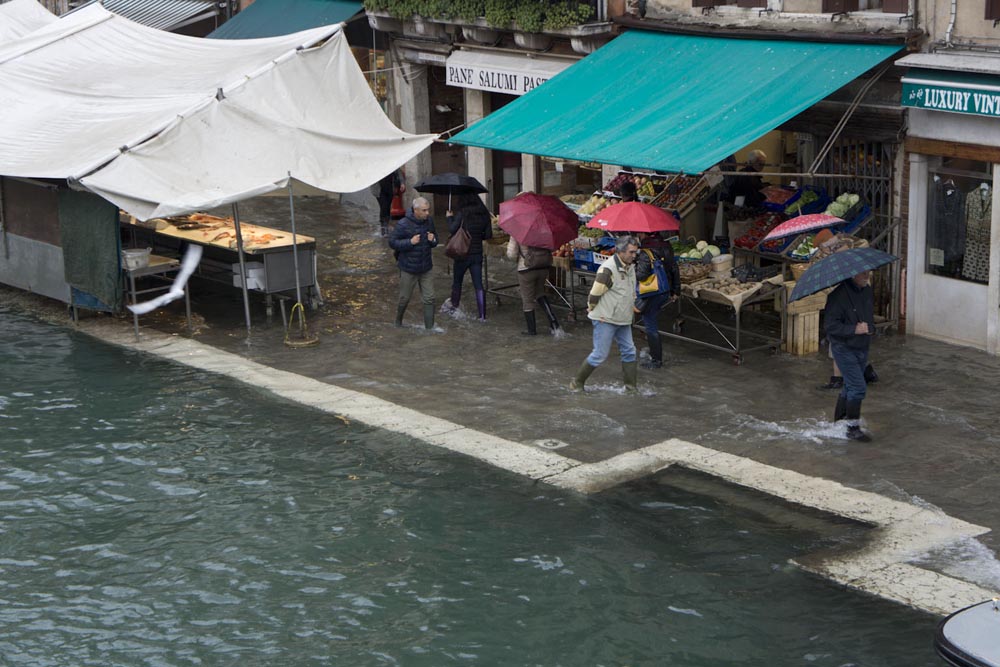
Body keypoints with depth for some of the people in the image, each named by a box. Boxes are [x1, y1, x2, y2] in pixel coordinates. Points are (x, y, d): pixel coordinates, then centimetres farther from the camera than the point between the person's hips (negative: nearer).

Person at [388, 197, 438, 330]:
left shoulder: (429, 221, 0)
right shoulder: (403, 224, -18)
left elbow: (435, 240, 14)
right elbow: (392, 242, -15)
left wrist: (433, 240, -11)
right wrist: (410, 242, -26)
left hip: (426, 268, 4)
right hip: (408, 269, -4)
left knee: (429, 299, 1)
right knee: (404, 298, 10)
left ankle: (429, 327, 7)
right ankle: (398, 322, 35)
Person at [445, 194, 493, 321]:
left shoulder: (463, 214, -14)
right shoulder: (484, 214, 0)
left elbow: (452, 230, -17)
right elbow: (488, 235, 3)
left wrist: (450, 218, -1)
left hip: (463, 253, -3)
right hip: (477, 254, 3)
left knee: (457, 280, 19)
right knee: (478, 285, 3)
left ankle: (454, 305, 36)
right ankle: (482, 315, -3)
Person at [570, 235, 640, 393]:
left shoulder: (630, 266, 7)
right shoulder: (607, 269, -22)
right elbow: (595, 293, -16)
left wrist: (631, 306, 21)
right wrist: (592, 310, -4)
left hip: (623, 320, 8)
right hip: (605, 320, -8)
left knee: (629, 352, 8)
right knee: (600, 354, -3)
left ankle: (632, 386, 16)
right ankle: (577, 383, 11)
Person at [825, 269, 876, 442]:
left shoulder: (867, 291, 5)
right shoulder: (839, 294, -20)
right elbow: (830, 325, -22)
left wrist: (870, 327, -2)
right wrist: (854, 329, -30)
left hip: (862, 348, 8)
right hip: (844, 348, -8)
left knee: (850, 386, 18)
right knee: (858, 387, -12)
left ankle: (838, 420, 34)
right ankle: (853, 428, -2)